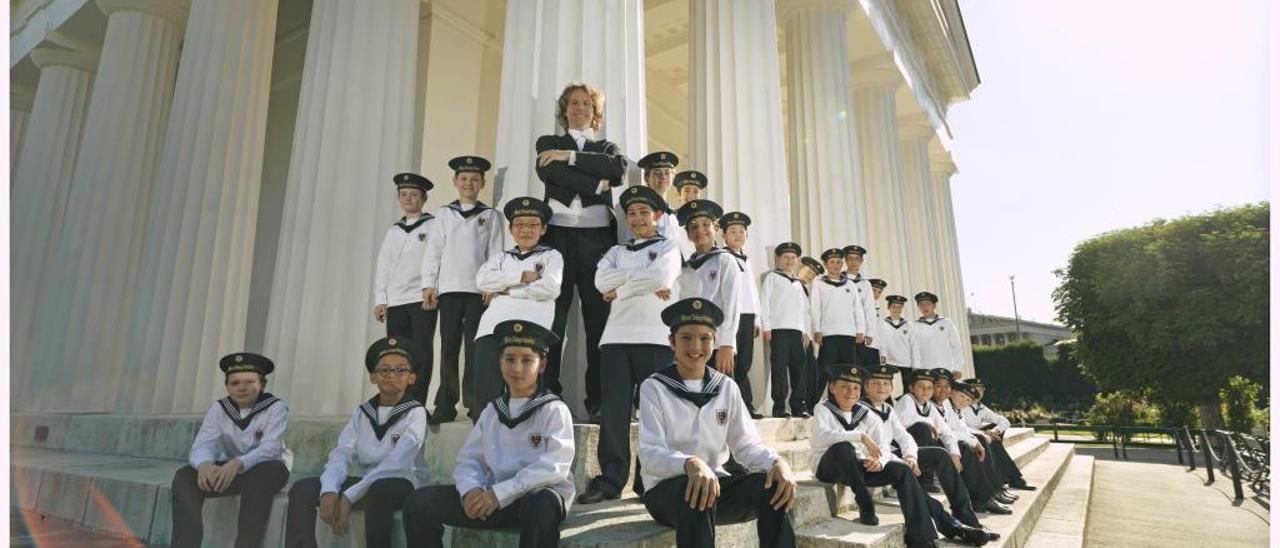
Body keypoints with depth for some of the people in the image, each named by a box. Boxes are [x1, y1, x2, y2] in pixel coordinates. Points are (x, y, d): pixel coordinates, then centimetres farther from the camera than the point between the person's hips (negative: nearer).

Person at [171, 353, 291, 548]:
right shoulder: (218, 409, -1)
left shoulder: (275, 407, -13)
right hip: (229, 468, 4)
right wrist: (204, 464, -40)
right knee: (184, 477, -19)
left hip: (267, 469, -4)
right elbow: (203, 445, -15)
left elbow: (270, 448, -26)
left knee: (260, 478, -38)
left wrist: (237, 464, -45)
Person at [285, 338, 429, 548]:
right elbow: (341, 454, -5)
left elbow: (397, 463, -21)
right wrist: (329, 490, -25)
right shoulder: (360, 413, 8)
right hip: (364, 483, 5)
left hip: (400, 484, -5)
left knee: (378, 490, -38)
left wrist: (350, 496, -26)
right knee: (302, 489, -13)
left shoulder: (415, 413, -9)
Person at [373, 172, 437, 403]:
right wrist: (380, 300, 9)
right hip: (395, 301, 5)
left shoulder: (433, 226, 5)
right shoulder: (393, 231, 20)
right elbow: (383, 268, 18)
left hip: (423, 300, -5)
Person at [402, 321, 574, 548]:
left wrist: (499, 493, -21)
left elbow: (553, 467, -16)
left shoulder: (554, 410, -4)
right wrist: (471, 490, -15)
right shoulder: (491, 410, 13)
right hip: (494, 499, 5)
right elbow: (468, 460, 8)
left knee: (540, 504, -41)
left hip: (539, 496, -5)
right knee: (419, 502, -8)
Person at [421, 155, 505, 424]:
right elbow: (433, 250, 11)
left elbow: (496, 253, 4)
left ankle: (474, 402, 0)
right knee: (448, 347, 2)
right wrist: (428, 284, 2)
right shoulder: (444, 213, 15)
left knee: (474, 347, -4)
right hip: (449, 287, 2)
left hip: (479, 288, -1)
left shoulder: (491, 215, 11)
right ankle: (446, 405, 7)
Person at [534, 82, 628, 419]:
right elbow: (548, 172, -3)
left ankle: (599, 401, 1)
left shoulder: (607, 148, 23)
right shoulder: (548, 144, 20)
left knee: (599, 320, -3)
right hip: (558, 235, -1)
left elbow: (618, 170, -2)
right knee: (551, 319, -8)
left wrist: (570, 157, -4)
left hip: (598, 239, 1)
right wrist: (595, 183, -6)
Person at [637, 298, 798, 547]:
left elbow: (747, 444, 0)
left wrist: (777, 462, -23)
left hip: (715, 482, 4)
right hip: (666, 489, -4)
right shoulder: (654, 388, -6)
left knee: (772, 485, -23)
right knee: (697, 492, -37)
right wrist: (690, 463, -39)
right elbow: (650, 454, -18)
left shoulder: (727, 387, 7)